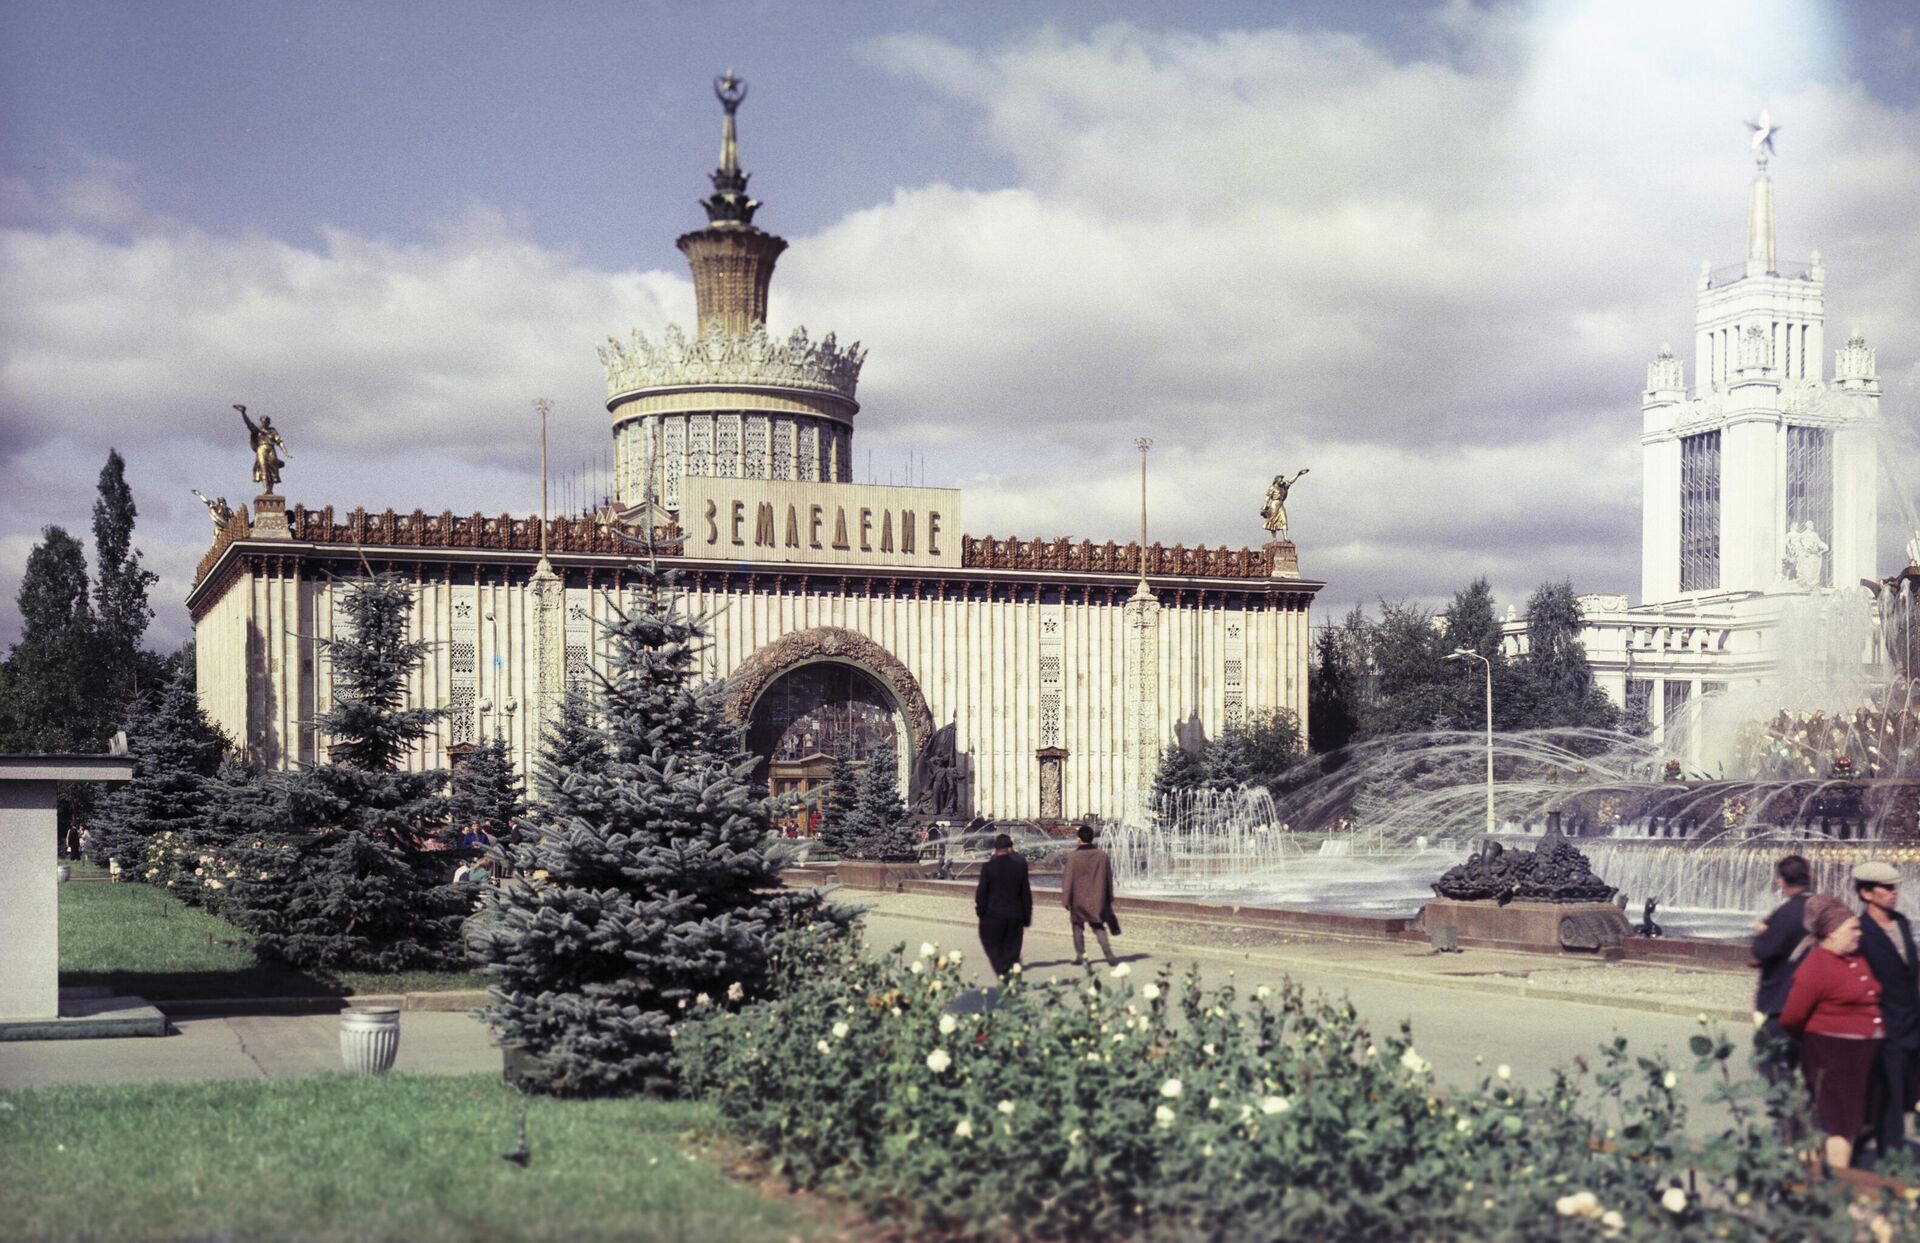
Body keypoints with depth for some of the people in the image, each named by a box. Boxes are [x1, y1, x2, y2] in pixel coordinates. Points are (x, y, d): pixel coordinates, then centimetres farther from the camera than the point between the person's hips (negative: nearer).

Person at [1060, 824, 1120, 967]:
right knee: (1099, 928, 7)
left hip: (1078, 901, -3)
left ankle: (1080, 955, 12)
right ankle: (1110, 956, -7)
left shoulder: (1073, 858, -12)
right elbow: (1109, 879, 7)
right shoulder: (1102, 856, -1)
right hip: (1097, 900, 3)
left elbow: (1068, 881, -9)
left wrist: (1066, 901, -2)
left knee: (1078, 928, 13)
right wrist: (1109, 900, 17)